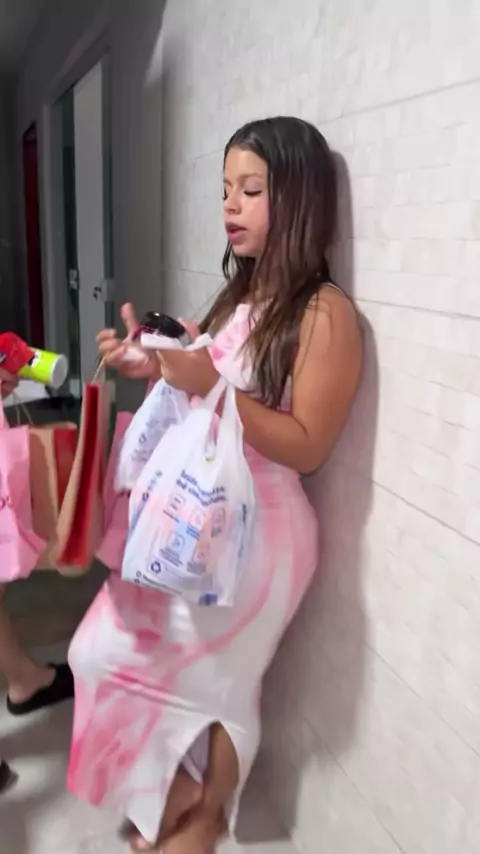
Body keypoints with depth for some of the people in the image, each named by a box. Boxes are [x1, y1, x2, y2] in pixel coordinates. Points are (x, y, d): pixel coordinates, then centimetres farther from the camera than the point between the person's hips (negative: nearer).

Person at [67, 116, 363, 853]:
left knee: (212, 679, 8)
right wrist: (151, 370, -3)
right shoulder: (240, 296, 10)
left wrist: (210, 386, -27)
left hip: (257, 527, -8)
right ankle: (176, 794, 42)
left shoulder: (325, 313, -14)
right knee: (114, 652, 17)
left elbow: (306, 448, -18)